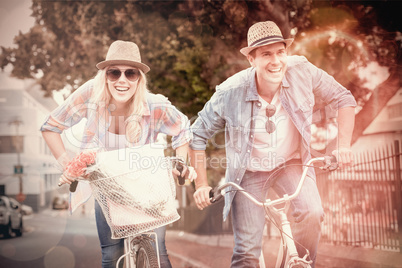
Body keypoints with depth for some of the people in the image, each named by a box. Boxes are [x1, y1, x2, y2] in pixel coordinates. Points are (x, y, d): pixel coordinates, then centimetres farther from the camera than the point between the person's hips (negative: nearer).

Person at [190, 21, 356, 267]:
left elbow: (343, 99, -6)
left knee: (312, 213, -26)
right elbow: (198, 135, -8)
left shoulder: (301, 70, -19)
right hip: (250, 171, -1)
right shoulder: (230, 92, -21)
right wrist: (201, 185, -10)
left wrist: (344, 145, -18)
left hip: (291, 163, 1)